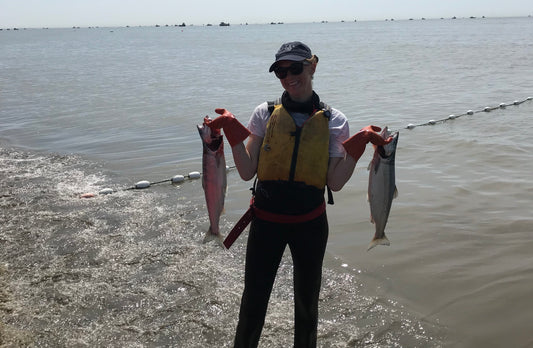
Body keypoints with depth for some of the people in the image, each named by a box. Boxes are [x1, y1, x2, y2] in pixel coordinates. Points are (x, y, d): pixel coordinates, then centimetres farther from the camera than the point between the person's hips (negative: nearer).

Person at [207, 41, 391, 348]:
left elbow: (335, 182, -7)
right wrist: (232, 130, -15)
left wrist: (359, 144, -15)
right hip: (266, 221, 0)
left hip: (310, 223, 1)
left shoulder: (333, 121, -2)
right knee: (254, 300, 7)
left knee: (307, 302, 18)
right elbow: (247, 172, -7)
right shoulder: (265, 114, -3)